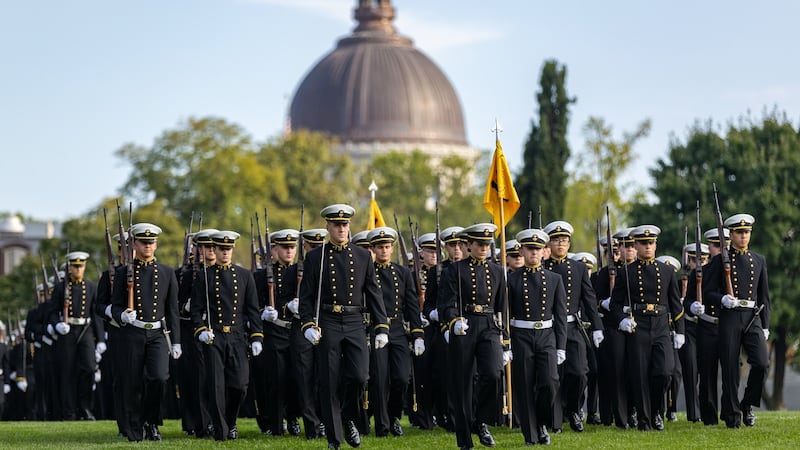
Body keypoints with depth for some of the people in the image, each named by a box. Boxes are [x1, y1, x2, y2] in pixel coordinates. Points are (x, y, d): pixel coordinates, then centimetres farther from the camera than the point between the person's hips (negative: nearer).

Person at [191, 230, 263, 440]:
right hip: (213, 337, -1)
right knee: (216, 385, -6)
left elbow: (253, 309, 9)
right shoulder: (204, 277, 5)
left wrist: (256, 337, 2)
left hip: (238, 336, 1)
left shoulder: (244, 275, 9)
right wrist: (201, 330, -11)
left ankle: (231, 422, 17)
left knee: (239, 385, -6)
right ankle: (220, 430, 1)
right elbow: (196, 309, 6)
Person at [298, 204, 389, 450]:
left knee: (359, 376, -15)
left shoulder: (363, 256, 9)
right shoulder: (315, 257, 4)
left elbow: (374, 294, 9)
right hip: (327, 325, -1)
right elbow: (306, 296, 2)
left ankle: (348, 419, 12)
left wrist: (381, 328, 2)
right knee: (330, 383, -1)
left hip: (355, 324, 1)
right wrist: (308, 325, -11)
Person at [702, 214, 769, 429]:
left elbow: (764, 296, 15)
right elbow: (708, 292, 3)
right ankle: (732, 415, 7)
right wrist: (723, 299, -18)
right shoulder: (720, 261, 4)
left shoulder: (759, 261, 13)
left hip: (753, 317, 2)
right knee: (730, 369, -3)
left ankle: (747, 404, 6)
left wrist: (765, 326, 10)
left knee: (761, 363, -15)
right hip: (729, 318, -2)